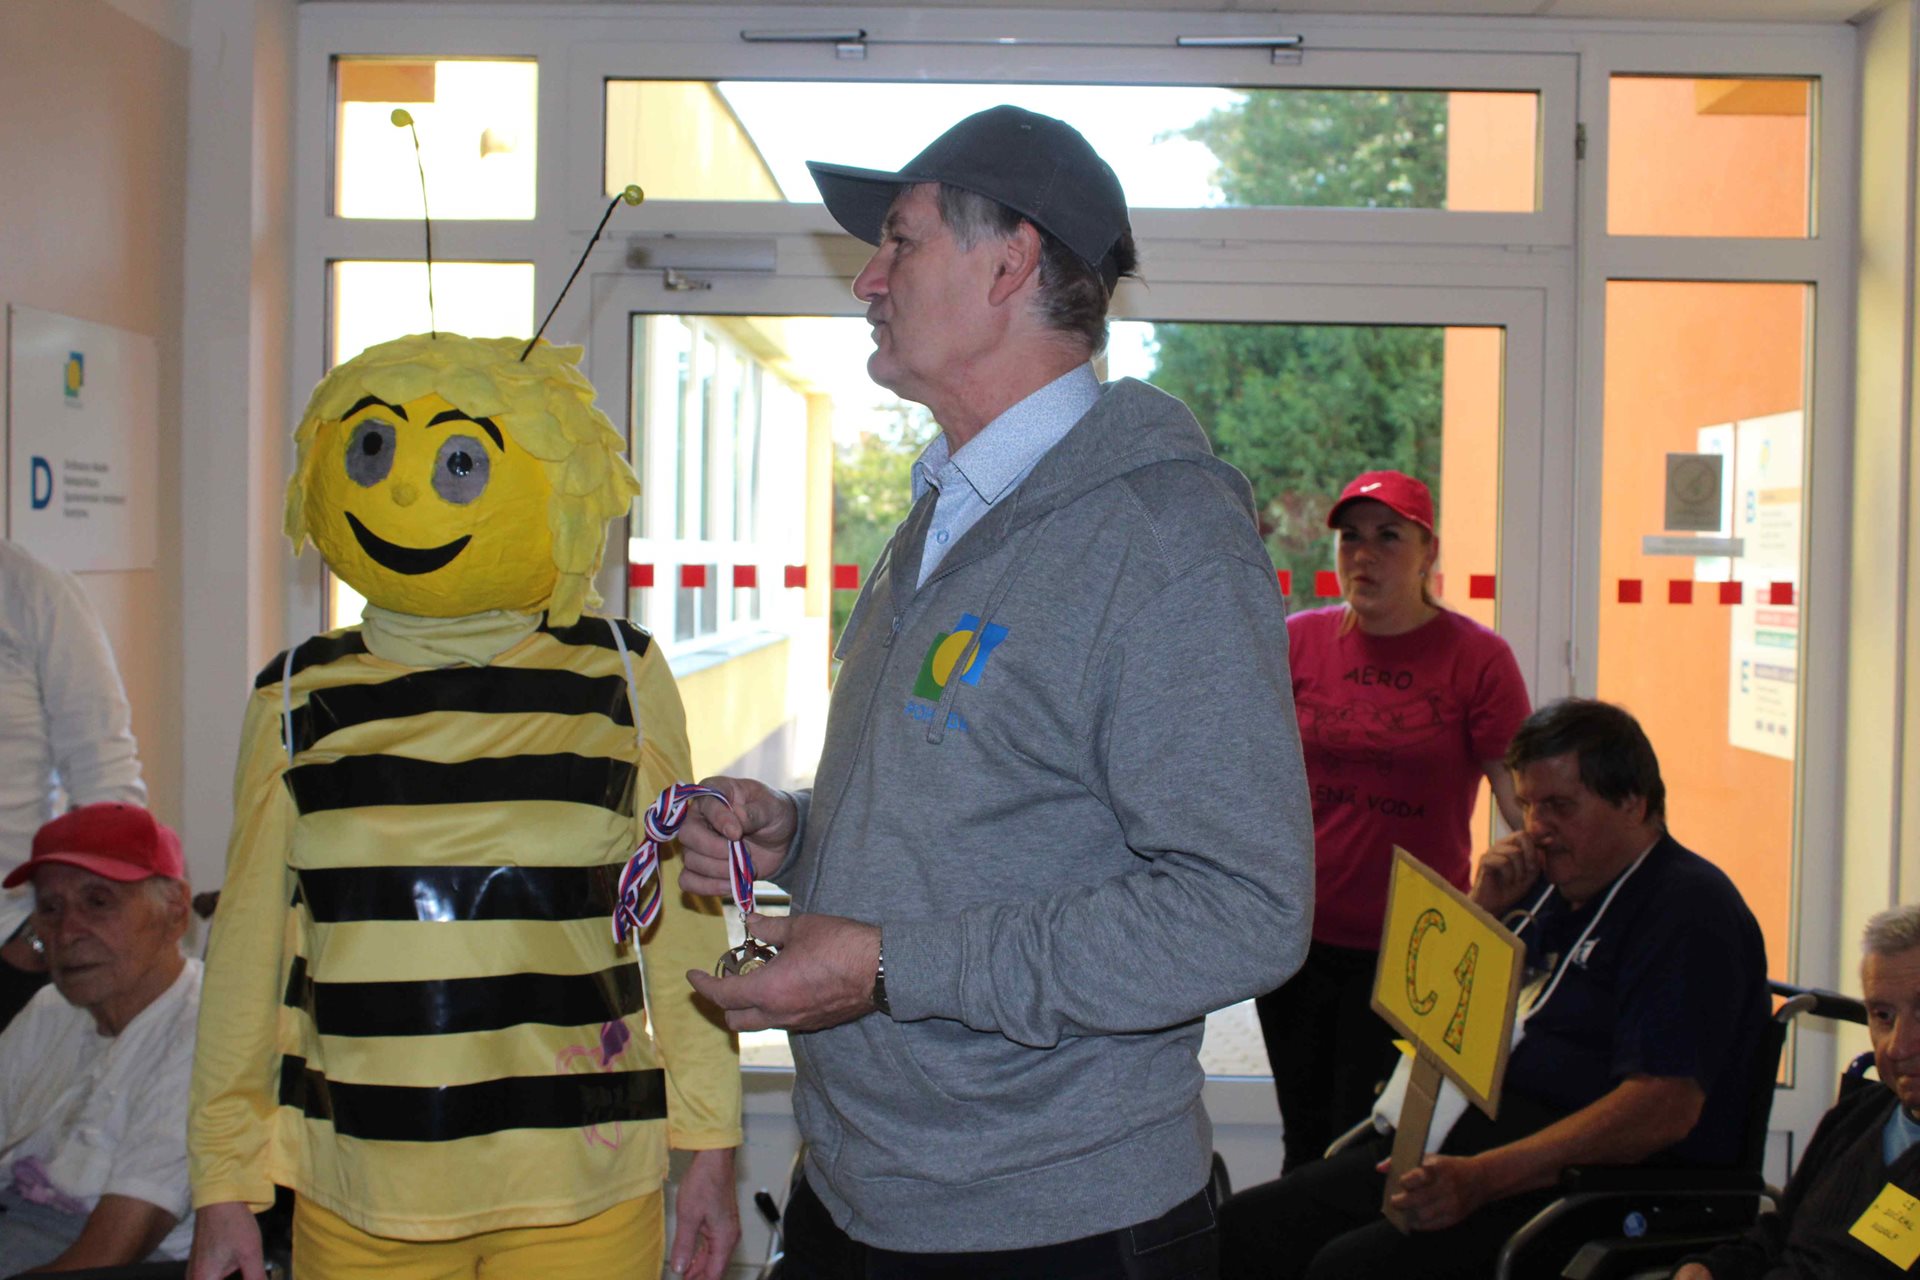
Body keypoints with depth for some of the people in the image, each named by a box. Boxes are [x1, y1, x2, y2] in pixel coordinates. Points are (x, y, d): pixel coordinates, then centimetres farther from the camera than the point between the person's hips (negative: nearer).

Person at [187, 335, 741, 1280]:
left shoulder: (619, 680, 0)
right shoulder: (300, 699, 3)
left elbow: (679, 928, 3)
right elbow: (249, 948, 7)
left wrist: (709, 1148, 3)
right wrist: (226, 1183, 8)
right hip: (354, 1195, 2)